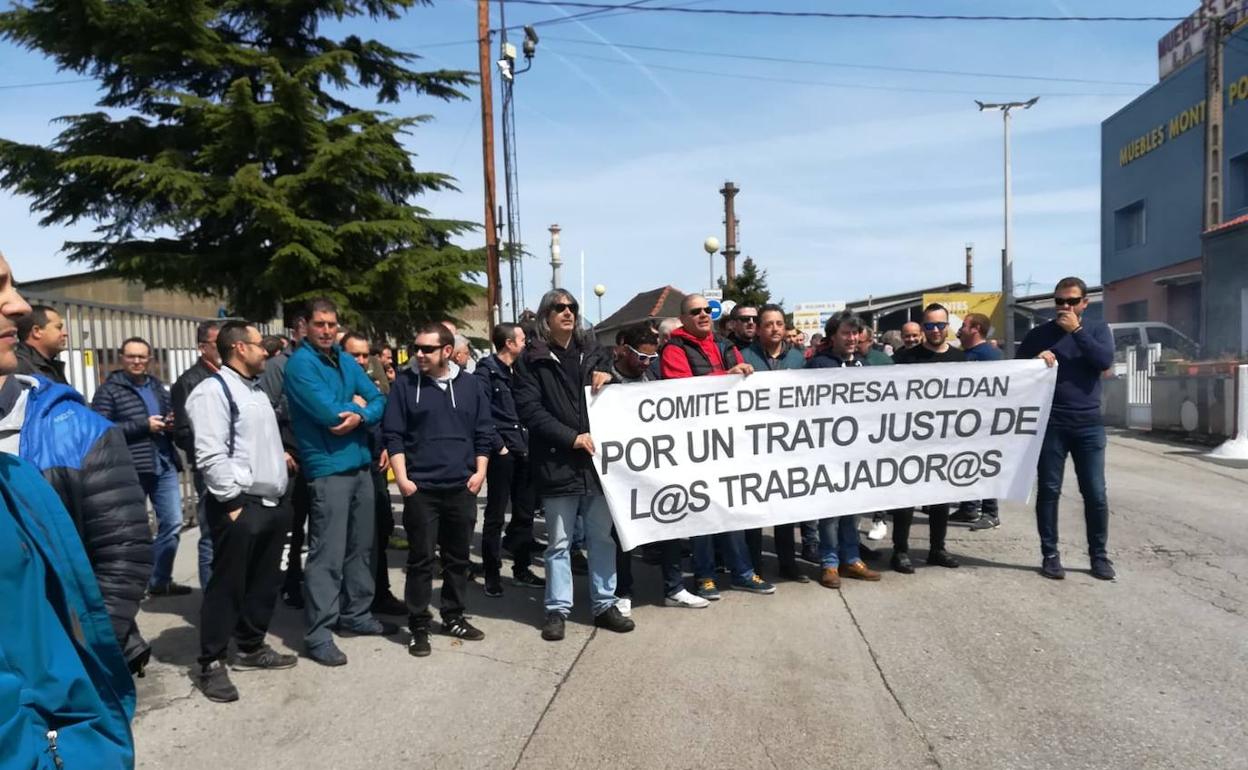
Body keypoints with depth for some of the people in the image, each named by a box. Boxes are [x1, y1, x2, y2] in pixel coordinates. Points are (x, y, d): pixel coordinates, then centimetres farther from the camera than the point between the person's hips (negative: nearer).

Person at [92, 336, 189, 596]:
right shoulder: (109, 390, -2)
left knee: (172, 523, 7)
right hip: (130, 469, -5)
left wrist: (172, 423, 0)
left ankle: (160, 580, 20)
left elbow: (172, 417, 24)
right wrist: (143, 425, -16)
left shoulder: (158, 387, 15)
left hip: (164, 464, 6)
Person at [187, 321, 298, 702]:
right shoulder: (213, 391, -13)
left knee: (264, 583, 16)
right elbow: (211, 456, -20)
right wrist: (234, 503, -19)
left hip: (273, 503, 9)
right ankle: (211, 664, 12)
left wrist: (281, 456, 16)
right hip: (240, 506, -9)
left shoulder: (256, 391, 18)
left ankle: (251, 648, 31)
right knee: (227, 585, 0)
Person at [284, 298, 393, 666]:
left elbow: (379, 400, 6)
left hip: (360, 464, 8)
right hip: (327, 468, -8)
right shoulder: (300, 363, -10)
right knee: (327, 554, -5)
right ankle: (318, 634, 4)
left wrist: (360, 415, -15)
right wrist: (356, 404, -2)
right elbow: (329, 412, -21)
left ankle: (356, 614, 29)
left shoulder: (347, 361, 12)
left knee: (360, 547, 15)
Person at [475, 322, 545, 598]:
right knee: (495, 516, 0)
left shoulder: (519, 369, 15)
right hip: (502, 452, -7)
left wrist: (528, 442, 7)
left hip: (523, 451, 7)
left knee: (525, 513, 12)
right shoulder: (487, 370, -7)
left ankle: (522, 569, 24)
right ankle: (492, 574, 10)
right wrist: (498, 445, -15)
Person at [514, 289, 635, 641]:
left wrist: (608, 379, -3)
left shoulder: (593, 351, 13)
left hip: (596, 458, 4)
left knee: (602, 537, 10)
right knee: (559, 541, 6)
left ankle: (605, 605, 22)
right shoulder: (531, 359, 0)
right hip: (557, 463, -4)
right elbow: (529, 409, -9)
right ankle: (557, 609, 17)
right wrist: (571, 438, -15)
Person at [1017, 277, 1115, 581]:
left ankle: (1100, 555, 14)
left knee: (1095, 493, 2)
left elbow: (1105, 361, -10)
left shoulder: (1097, 330, 9)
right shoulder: (1039, 334, 7)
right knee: (1048, 490, 2)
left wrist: (1076, 331, -11)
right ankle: (1050, 555, 10)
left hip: (1088, 424, 0)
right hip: (1050, 424, 0)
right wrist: (1036, 359, -13)